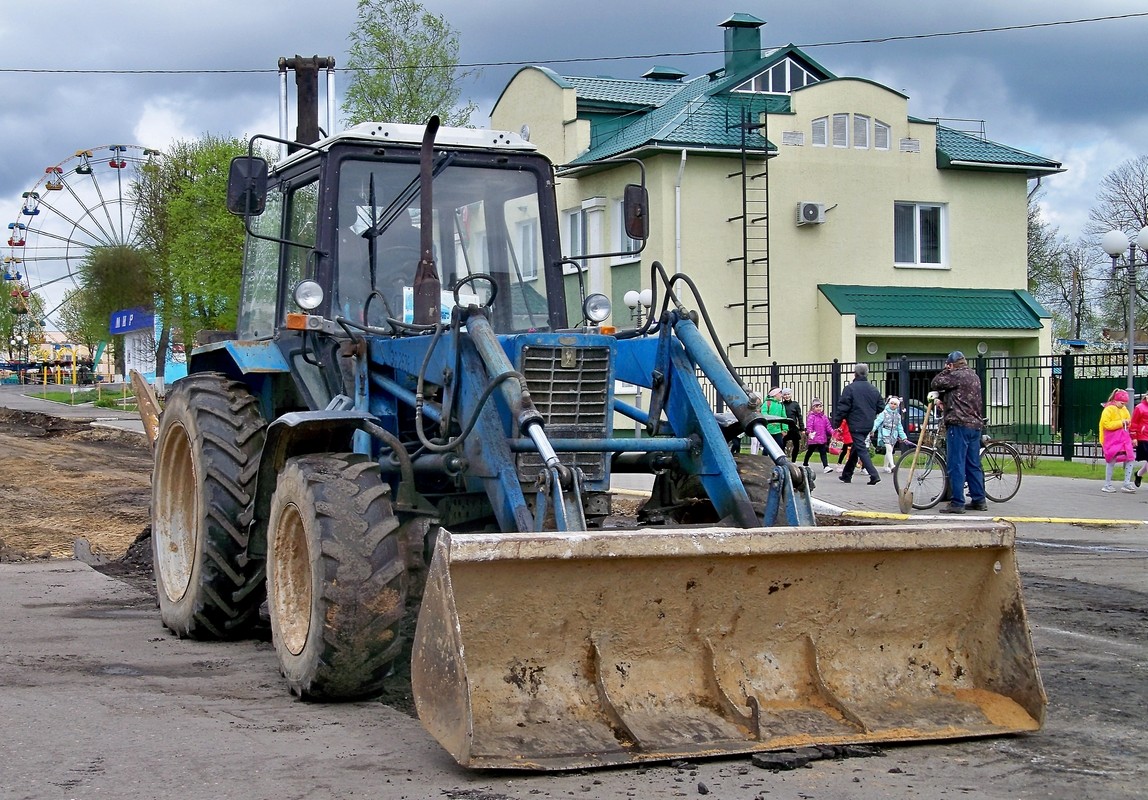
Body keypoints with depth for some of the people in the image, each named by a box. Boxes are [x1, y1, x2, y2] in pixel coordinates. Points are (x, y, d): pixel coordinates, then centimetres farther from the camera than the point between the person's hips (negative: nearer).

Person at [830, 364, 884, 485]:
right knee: (854, 449, 17)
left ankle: (874, 475, -18)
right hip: (868, 425, 7)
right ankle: (846, 475, 26)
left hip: (856, 425, -7)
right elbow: (881, 406, 13)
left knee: (861, 450, -7)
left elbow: (842, 407, -12)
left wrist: (837, 422, -4)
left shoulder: (850, 388, -11)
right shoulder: (874, 389, 8)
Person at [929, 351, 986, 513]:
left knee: (956, 465, -6)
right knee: (974, 464, 13)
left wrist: (945, 370, 7)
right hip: (975, 425, 9)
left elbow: (935, 383, -7)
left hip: (959, 425, -9)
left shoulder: (957, 375, -10)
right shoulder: (973, 376, 20)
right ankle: (978, 500, 17)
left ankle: (957, 503, -7)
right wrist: (939, 395, 5)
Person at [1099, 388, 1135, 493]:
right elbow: (1106, 424, -17)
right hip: (1112, 439, -6)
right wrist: (1121, 423, -18)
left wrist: (1127, 422, 1)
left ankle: (1127, 484, 2)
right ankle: (1107, 485, 8)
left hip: (1124, 438, 7)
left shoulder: (1124, 410, 12)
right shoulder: (1108, 410, -9)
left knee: (1129, 459, -2)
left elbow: (1129, 420, 26)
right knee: (1112, 460, -3)